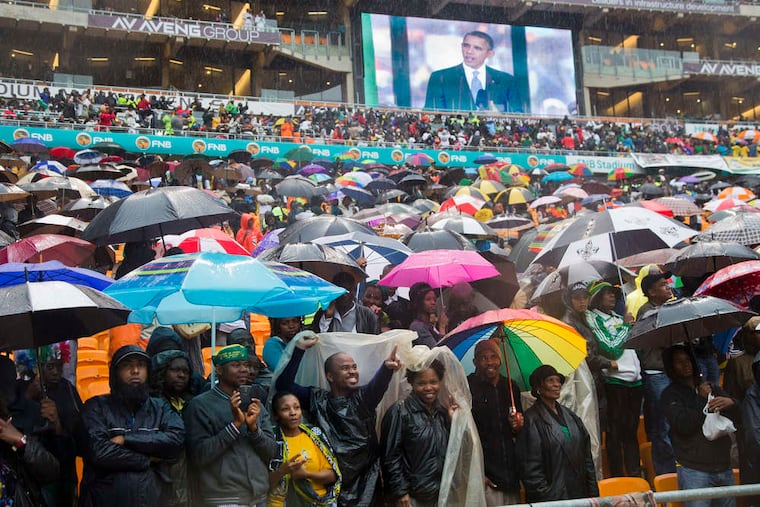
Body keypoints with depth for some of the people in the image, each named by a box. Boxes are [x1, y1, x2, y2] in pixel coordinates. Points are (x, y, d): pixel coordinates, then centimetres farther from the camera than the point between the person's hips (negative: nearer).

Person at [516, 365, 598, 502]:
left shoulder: (571, 417, 11)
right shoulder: (532, 420, -10)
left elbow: (586, 456, 13)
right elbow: (531, 468, -13)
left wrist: (593, 492, 7)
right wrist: (546, 496, -16)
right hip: (552, 497, -6)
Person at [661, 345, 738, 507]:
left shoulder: (712, 388, 17)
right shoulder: (670, 394, 1)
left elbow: (737, 415, 9)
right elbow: (684, 425, -13)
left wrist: (730, 403, -13)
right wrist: (702, 399, -6)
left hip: (723, 467, 5)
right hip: (694, 470, -5)